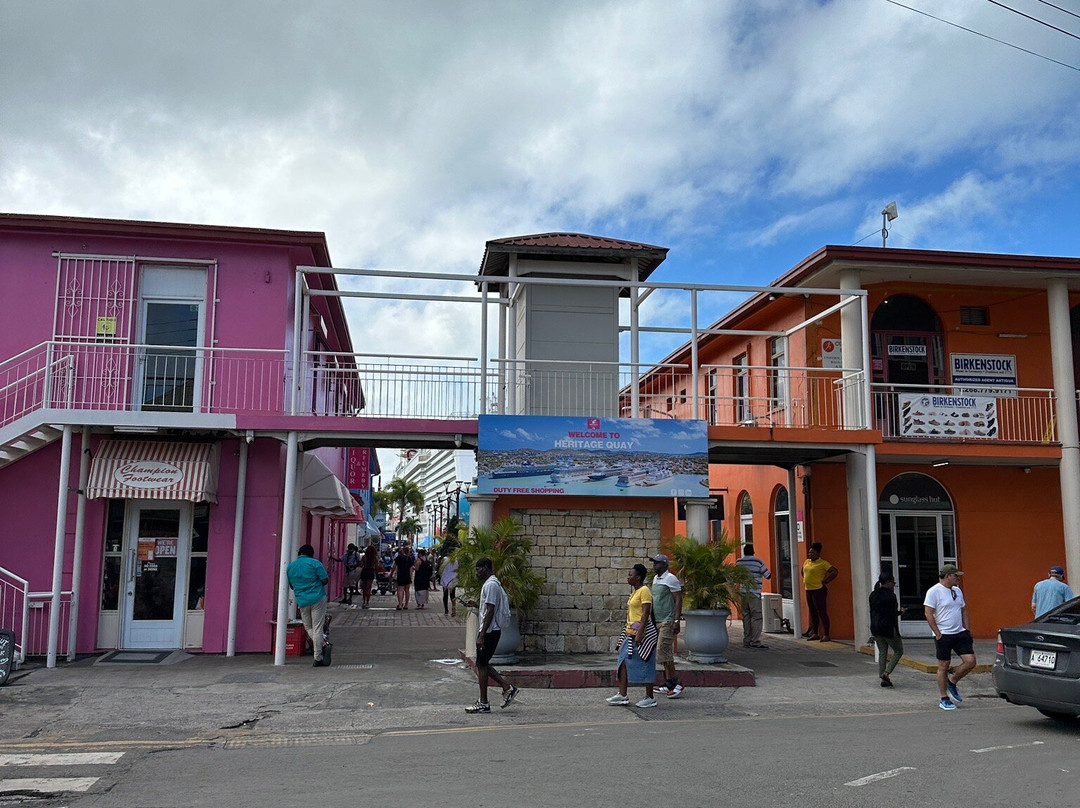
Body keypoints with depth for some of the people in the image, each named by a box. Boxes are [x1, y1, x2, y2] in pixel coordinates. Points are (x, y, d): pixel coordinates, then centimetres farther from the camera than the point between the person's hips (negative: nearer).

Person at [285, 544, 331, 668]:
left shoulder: (290, 567, 8)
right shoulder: (314, 563, -6)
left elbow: (291, 586, 16)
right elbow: (325, 580, -7)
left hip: (302, 601, 3)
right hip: (318, 599, -3)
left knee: (308, 628, 18)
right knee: (317, 628, -1)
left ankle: (321, 652, 3)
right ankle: (318, 659, -1)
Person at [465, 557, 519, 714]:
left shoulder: (491, 585, -17)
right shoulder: (493, 583, 16)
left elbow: (490, 611, -22)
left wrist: (481, 635, -22)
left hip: (489, 631, -10)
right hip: (491, 630, 10)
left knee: (481, 665, -2)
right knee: (483, 664, 14)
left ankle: (483, 704, 4)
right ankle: (507, 688, 14)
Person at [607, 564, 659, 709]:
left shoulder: (644, 591, -12)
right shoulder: (634, 591, 17)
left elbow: (646, 614, -19)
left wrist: (639, 634, -24)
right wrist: (628, 631, 22)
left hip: (643, 632, -10)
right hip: (631, 632, 10)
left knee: (644, 664, -2)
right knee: (624, 662, 6)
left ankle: (650, 698, 7)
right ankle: (622, 695, 9)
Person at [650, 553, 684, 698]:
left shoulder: (670, 579, -11)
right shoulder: (655, 578, 16)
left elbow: (678, 600, -14)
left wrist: (676, 621, -21)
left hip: (667, 621, -9)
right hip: (657, 621, 9)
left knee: (662, 652, -13)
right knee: (665, 653, 9)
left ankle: (676, 683, -8)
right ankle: (669, 684, 13)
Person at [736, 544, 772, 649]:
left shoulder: (738, 562, 7)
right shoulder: (758, 562, -7)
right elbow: (768, 575, -2)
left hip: (743, 593, 5)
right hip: (754, 593, -5)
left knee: (746, 617, 10)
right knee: (756, 617, -3)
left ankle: (746, 640, 12)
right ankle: (755, 641, -7)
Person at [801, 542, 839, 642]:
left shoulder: (822, 563, -11)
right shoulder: (806, 562, 12)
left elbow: (835, 571, -18)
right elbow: (803, 571, 32)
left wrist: (825, 581, -15)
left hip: (819, 590, -8)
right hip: (808, 590, 8)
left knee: (822, 613, -6)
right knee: (813, 613, 13)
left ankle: (826, 635, -2)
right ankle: (815, 634, 20)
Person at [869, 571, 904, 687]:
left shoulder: (873, 595, 8)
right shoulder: (890, 595, -15)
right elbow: (893, 613, -18)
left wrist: (874, 629, 17)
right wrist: (900, 611, 3)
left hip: (876, 628, 7)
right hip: (888, 628, -7)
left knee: (882, 652, 13)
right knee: (899, 651, 9)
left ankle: (883, 679, 11)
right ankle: (886, 673, -3)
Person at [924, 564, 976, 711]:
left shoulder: (957, 591, 12)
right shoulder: (934, 591, -10)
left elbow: (963, 610, 21)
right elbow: (929, 614, -13)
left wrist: (967, 630, 11)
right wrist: (938, 634, -15)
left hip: (960, 633, 6)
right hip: (944, 635, -6)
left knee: (970, 661, -3)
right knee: (943, 667, 1)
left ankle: (952, 683, 20)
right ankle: (944, 699, 11)